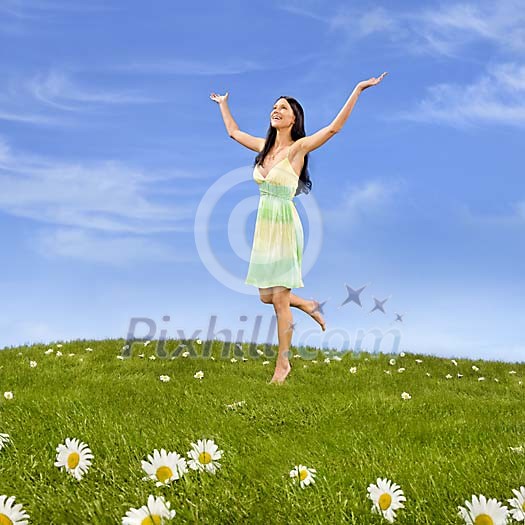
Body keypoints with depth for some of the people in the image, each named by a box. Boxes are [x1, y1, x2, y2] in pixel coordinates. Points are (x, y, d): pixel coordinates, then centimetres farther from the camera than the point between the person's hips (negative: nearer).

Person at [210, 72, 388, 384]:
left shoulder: (298, 147, -7)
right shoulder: (264, 146, 10)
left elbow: (334, 128, -17)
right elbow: (234, 132, 27)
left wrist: (358, 90, -21)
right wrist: (223, 104, 36)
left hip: (285, 227, -6)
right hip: (265, 227, 6)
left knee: (279, 298, -2)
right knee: (266, 295, 10)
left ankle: (283, 363, 11)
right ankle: (308, 306, 37)